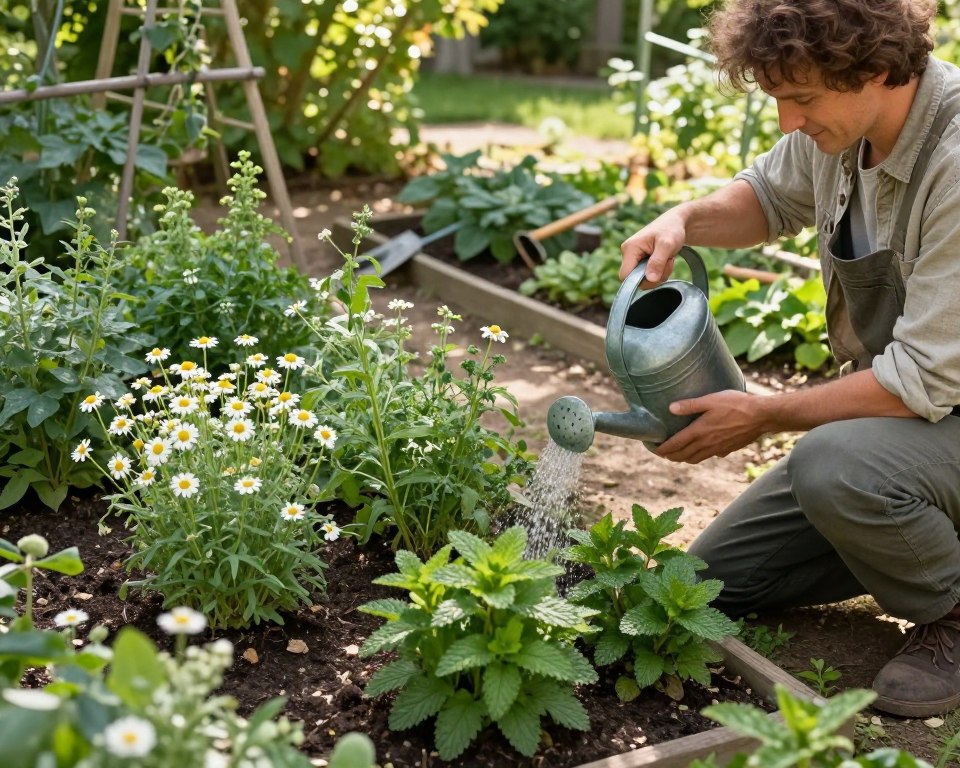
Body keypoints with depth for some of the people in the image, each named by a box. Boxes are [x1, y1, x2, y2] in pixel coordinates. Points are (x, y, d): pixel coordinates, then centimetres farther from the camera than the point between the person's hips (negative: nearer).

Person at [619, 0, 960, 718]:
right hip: (893, 400, 7)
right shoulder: (841, 120, -7)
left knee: (835, 464, -40)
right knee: (714, 581, 6)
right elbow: (773, 197, 15)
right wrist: (685, 219, -6)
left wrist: (763, 415, -21)